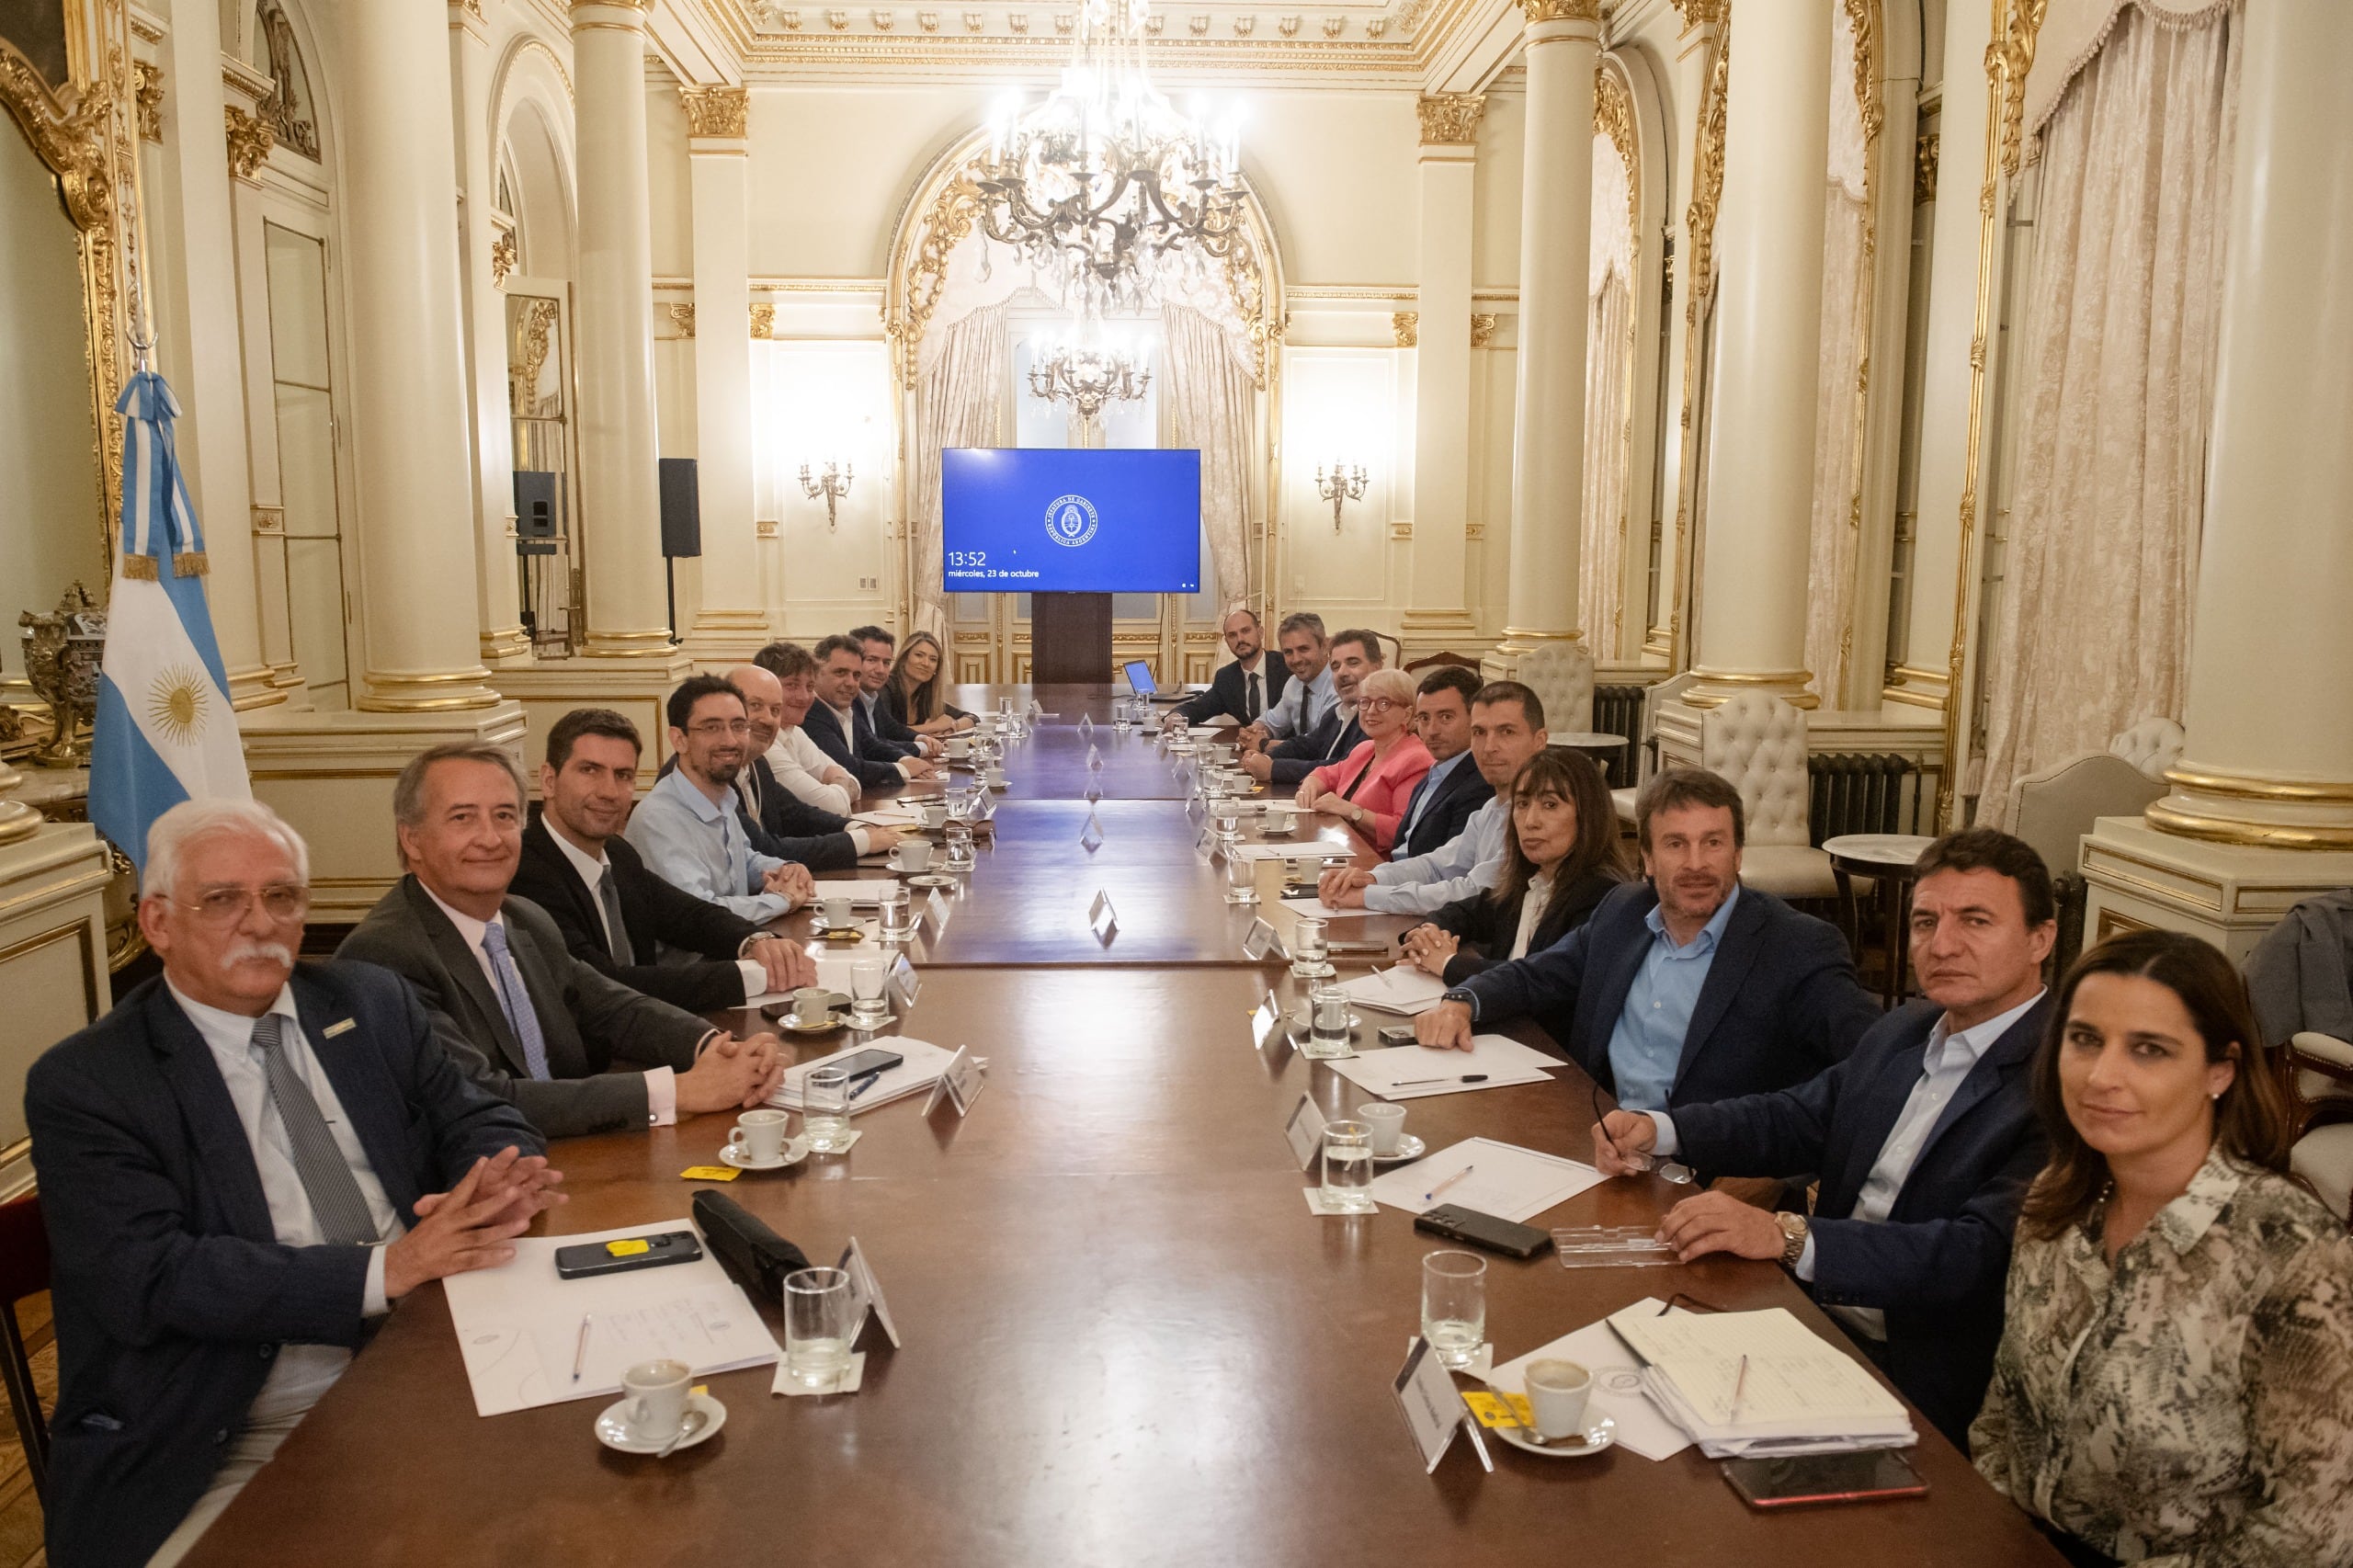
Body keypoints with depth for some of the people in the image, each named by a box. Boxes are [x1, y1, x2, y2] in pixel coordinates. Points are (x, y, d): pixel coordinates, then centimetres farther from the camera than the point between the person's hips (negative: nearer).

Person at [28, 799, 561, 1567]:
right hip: (232, 1452, -3)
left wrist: (499, 1184, -14)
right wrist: (386, 1270, -22)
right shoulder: (83, 1084, -3)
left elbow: (479, 1119, 11)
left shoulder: (373, 1004, 11)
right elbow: (151, 1280, -13)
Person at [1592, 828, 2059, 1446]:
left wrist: (1788, 1235, -34)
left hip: (1910, 1378, -7)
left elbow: (1984, 1252, -25)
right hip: (1815, 1319, 7)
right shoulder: (1906, 1030, 10)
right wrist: (1659, 1130, 2)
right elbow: (1800, 1117, 19)